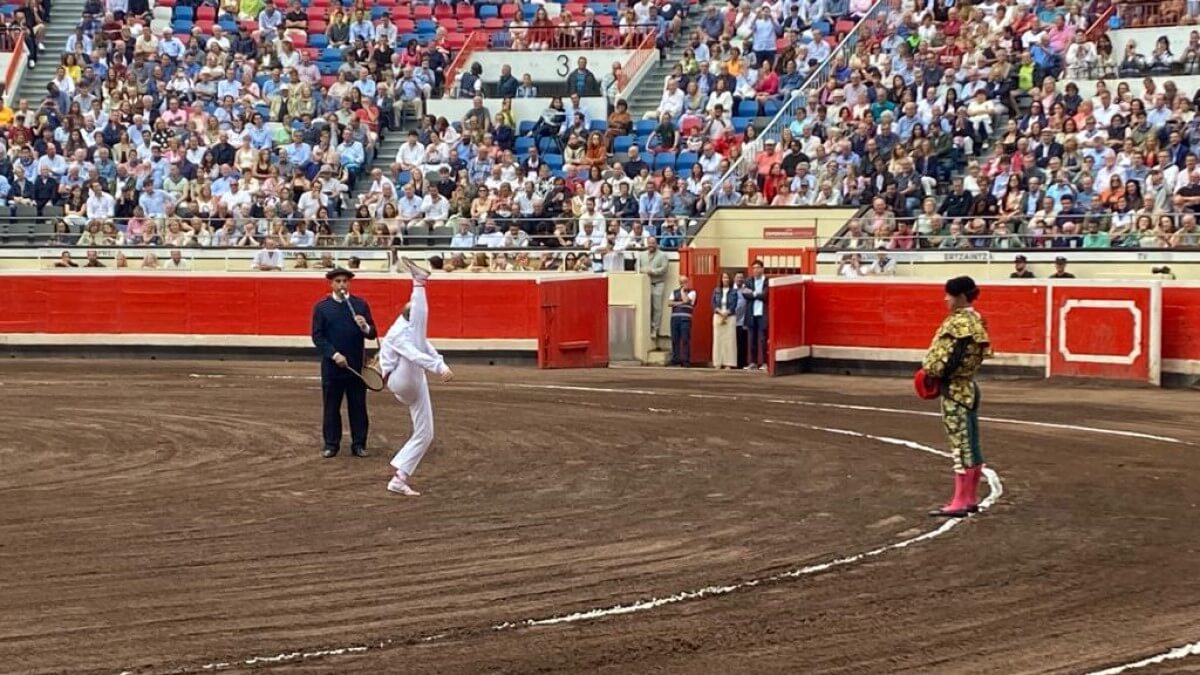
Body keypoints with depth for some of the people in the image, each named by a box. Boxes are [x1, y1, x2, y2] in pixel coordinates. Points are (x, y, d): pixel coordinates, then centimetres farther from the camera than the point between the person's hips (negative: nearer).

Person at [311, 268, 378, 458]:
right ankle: (331, 444, 14)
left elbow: (372, 334, 5)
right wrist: (334, 355, -13)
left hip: (356, 365, 1)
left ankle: (359, 444, 12)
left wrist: (365, 327, -18)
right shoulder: (321, 307, 1)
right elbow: (317, 336, -2)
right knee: (331, 406, 6)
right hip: (331, 366, -1)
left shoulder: (360, 305, 5)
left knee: (358, 406, 5)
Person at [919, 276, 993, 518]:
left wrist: (932, 371, -6)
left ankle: (959, 503, -4)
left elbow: (951, 359, -24)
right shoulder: (975, 320, 12)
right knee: (970, 445, 13)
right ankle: (971, 498, 21)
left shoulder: (960, 323, -19)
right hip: (967, 387, 10)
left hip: (955, 390, -10)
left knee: (961, 444, -7)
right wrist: (933, 368, 8)